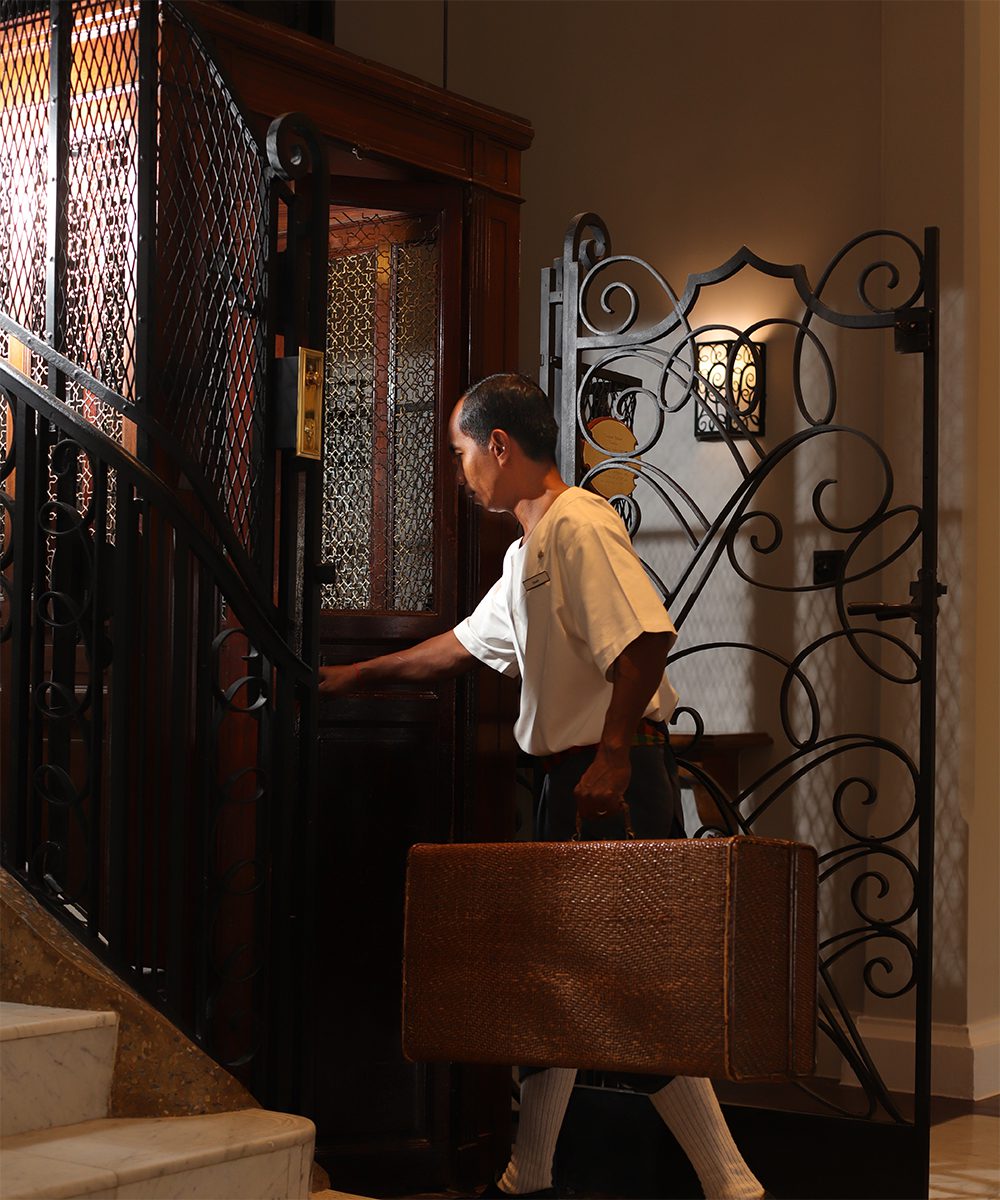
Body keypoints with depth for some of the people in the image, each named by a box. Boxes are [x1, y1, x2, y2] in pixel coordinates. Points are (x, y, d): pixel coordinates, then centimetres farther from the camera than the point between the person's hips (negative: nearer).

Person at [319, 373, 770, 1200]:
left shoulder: (579, 526, -13)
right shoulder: (528, 552, 20)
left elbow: (646, 638, -25)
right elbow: (466, 643, 32)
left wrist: (613, 756, -26)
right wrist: (358, 676, 38)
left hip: (618, 782, -10)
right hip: (575, 780, 11)